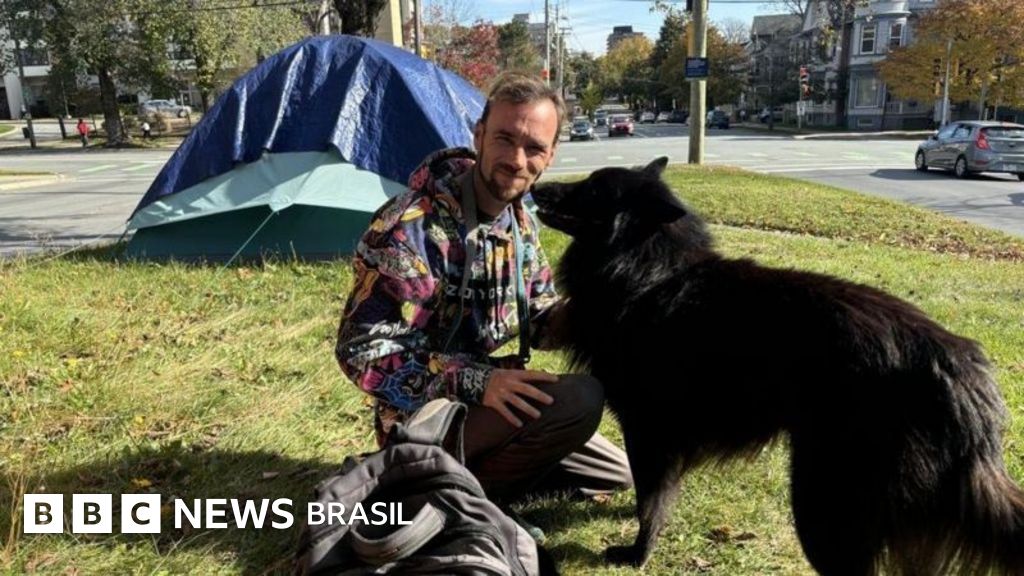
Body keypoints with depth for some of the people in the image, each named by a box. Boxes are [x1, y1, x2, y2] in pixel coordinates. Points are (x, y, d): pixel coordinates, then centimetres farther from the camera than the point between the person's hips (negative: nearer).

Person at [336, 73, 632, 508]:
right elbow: (363, 351, -26)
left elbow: (535, 321, 8)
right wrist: (477, 382, -34)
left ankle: (467, 474, 13)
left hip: (485, 401, 8)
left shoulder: (519, 220, 1)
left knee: (616, 474, 17)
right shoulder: (414, 227, -26)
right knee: (581, 400, -29)